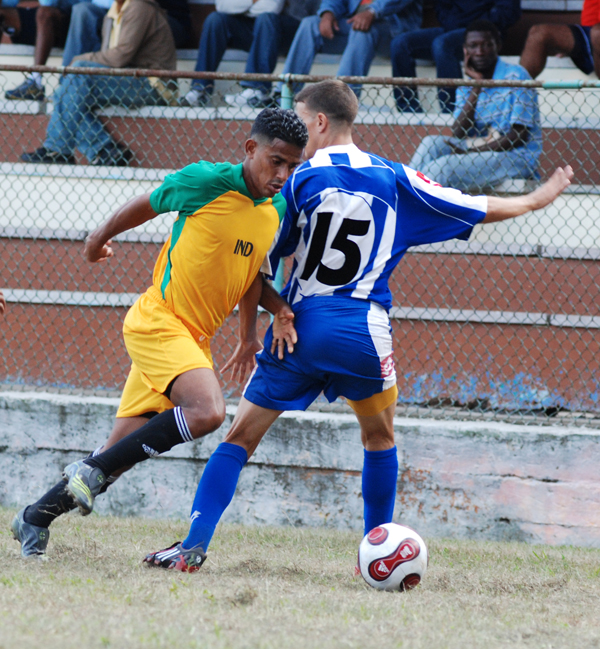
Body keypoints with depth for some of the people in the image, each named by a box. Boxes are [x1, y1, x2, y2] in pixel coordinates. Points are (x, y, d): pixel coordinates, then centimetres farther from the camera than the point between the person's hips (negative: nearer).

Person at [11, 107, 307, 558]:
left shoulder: (280, 209, 5)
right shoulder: (207, 181, -15)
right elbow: (146, 205, 3)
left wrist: (249, 335, 22)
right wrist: (101, 237, 18)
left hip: (194, 336, 7)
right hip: (158, 319, -7)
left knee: (126, 450, 7)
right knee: (208, 410, -30)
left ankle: (35, 520, 21)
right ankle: (93, 469, -16)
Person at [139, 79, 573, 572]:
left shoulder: (300, 181, -1)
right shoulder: (394, 180, 6)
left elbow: (258, 264, -3)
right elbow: (478, 211, 15)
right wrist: (536, 200, 31)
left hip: (297, 330, -2)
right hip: (363, 334, 2)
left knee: (241, 437, 3)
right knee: (380, 439, 23)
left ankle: (195, 544, -9)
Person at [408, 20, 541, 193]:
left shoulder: (516, 77, -6)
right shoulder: (466, 86, 13)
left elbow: (520, 135, -12)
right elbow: (459, 134, -1)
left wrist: (472, 151, -19)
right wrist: (476, 87, -5)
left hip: (517, 156, -6)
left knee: (443, 167, -26)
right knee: (432, 143, -16)